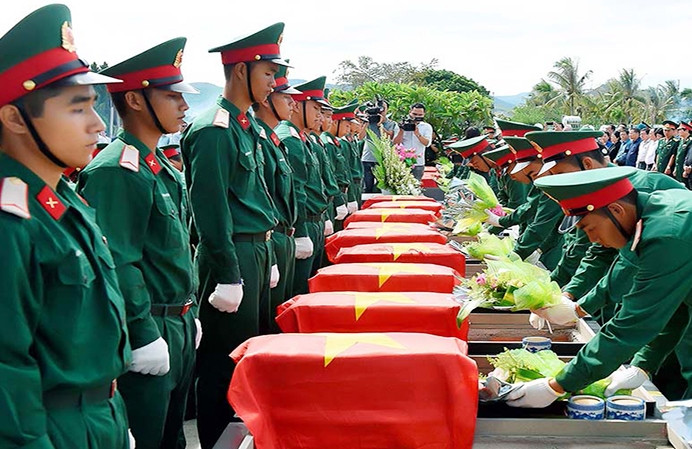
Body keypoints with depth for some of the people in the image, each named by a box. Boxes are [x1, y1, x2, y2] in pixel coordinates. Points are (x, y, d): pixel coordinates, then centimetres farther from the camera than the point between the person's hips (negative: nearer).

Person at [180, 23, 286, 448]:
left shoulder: (248, 126, 13)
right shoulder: (215, 130, -17)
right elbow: (211, 209, -20)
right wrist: (228, 277, -20)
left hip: (259, 250, 10)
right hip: (234, 256, -10)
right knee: (227, 361, 1)